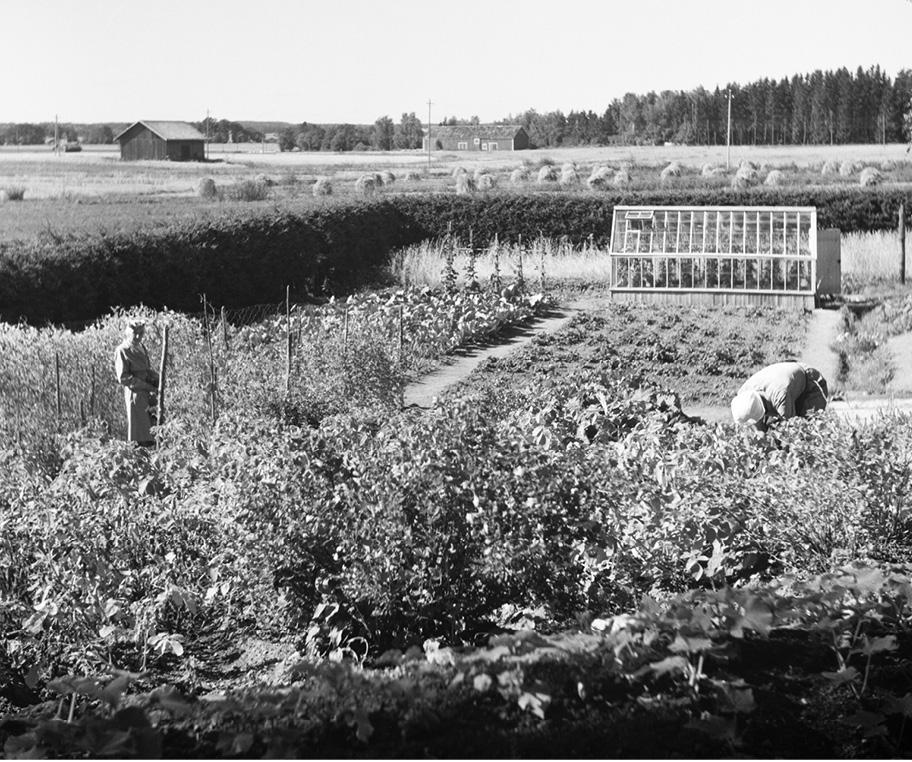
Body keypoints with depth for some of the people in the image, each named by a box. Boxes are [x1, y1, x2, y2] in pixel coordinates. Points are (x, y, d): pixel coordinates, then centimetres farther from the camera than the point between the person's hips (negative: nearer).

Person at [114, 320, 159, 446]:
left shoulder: (141, 347, 14)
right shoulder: (122, 351, -10)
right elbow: (123, 378, -15)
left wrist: (157, 378, 4)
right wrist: (147, 386, -19)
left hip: (148, 393, 8)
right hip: (135, 393, -8)